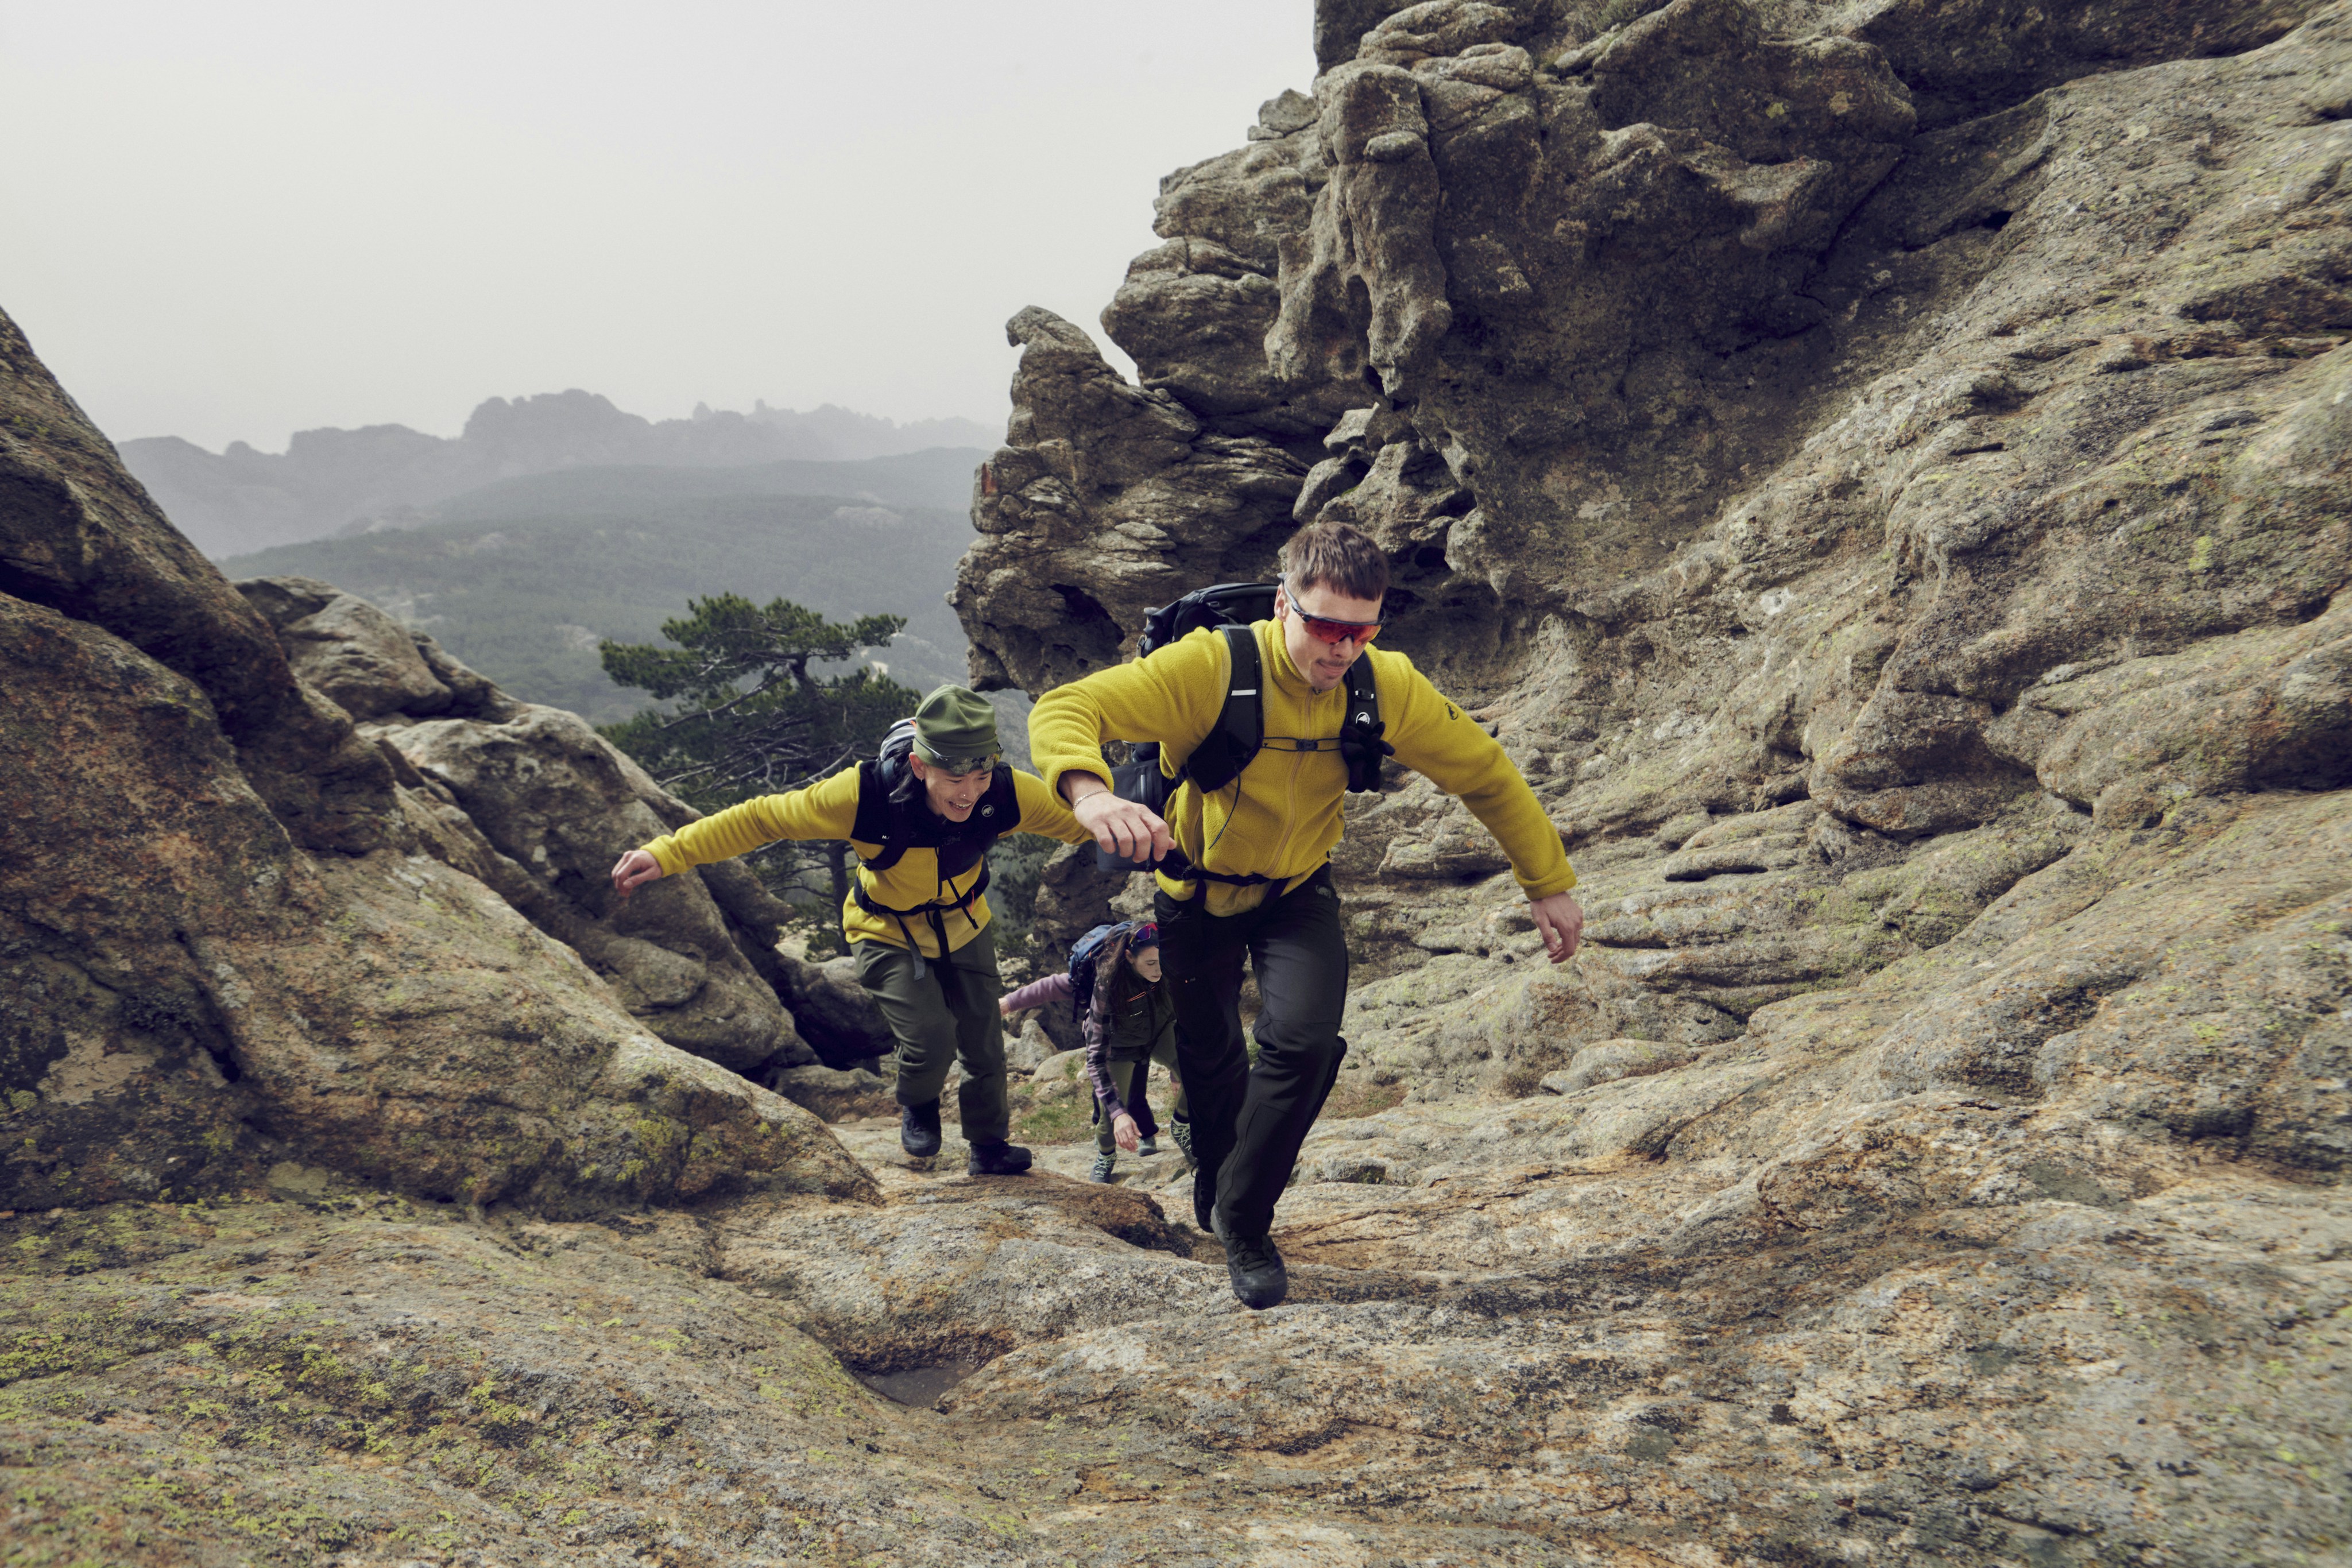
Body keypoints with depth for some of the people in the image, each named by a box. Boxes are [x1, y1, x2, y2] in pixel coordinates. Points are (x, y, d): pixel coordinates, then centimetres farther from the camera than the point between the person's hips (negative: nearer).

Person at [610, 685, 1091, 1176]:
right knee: (931, 1037, -19)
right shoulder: (865, 795, -38)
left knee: (985, 1044, 12)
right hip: (887, 934, -3)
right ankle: (917, 1106, 18)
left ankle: (990, 1146, 41)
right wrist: (665, 855, -31)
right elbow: (761, 819, -29)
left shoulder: (1008, 794, -33)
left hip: (965, 929, 3)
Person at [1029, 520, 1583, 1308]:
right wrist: (1090, 792, -62)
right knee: (1209, 1059, 15)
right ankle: (1214, 1183, 51)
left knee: (1305, 1042, -22)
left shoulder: (1387, 689, -22)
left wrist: (1548, 884, 0)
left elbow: (1486, 774, -6)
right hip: (1198, 891, -1)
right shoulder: (1210, 668, -32)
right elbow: (1063, 709, -40)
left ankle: (1244, 1222, 2)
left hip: (1298, 894, 1)